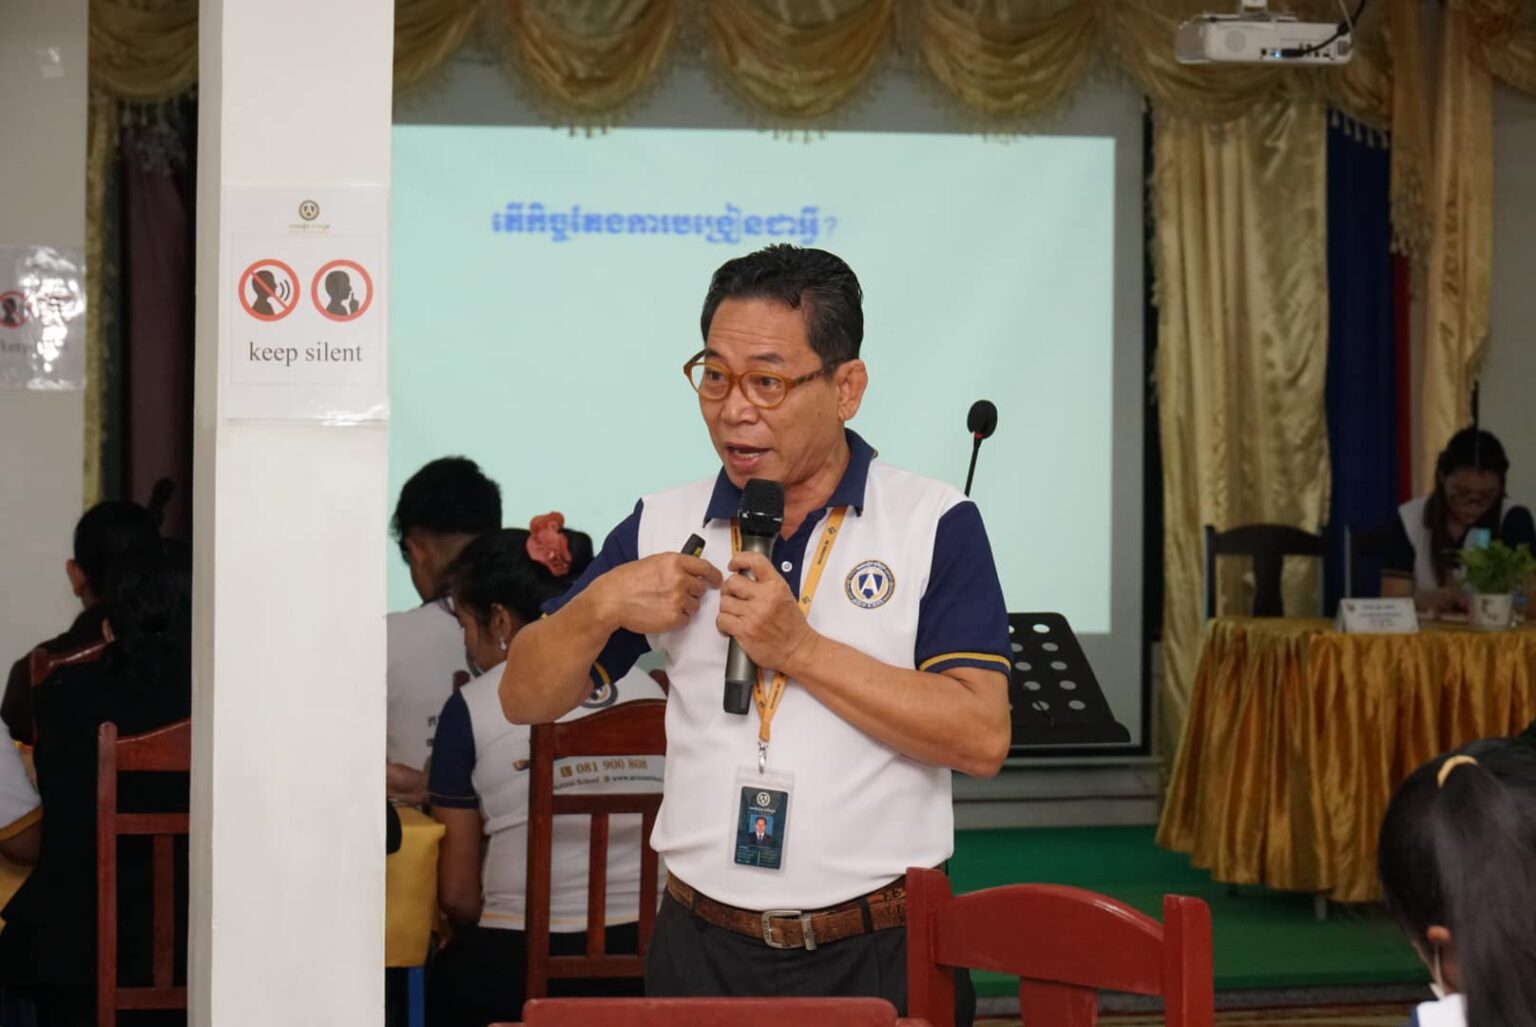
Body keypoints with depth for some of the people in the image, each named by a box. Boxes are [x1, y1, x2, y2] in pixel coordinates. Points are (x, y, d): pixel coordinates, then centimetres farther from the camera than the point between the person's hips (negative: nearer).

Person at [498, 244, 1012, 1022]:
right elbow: (525, 700, 9)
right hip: (703, 952, 3)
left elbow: (982, 739, -15)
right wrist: (601, 606, -10)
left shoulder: (934, 524, -5)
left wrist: (800, 648, -18)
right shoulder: (662, 527, 5)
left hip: (881, 955, -2)